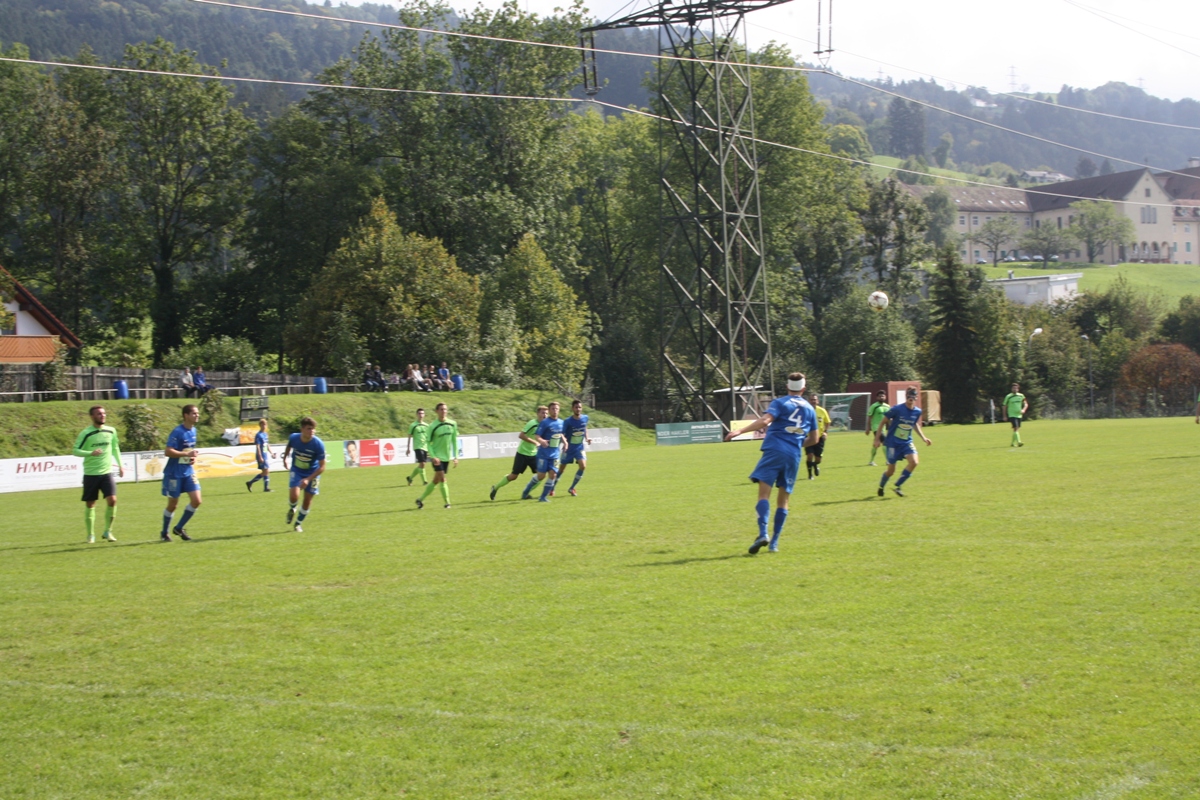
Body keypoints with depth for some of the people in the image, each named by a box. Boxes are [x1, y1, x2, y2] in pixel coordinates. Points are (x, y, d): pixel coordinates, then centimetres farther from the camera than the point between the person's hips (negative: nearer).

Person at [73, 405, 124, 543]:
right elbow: (76, 450, -12)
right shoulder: (85, 433, -8)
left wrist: (120, 465, 18)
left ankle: (108, 531, 4)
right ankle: (91, 535, 16)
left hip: (107, 473, 3)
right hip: (90, 474, -2)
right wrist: (91, 453, -27)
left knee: (112, 500, -12)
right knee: (90, 504, 4)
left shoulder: (111, 431, 5)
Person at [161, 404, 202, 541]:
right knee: (172, 504, 3)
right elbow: (168, 452, -23)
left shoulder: (193, 430, 7)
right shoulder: (177, 432, -17)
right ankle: (164, 533, 22)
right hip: (174, 473, -7)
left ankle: (179, 528, 11)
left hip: (188, 472, 7)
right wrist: (187, 454, -28)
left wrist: (193, 457, 3)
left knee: (196, 500, -5)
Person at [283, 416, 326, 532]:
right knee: (294, 495, -20)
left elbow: (322, 467, -22)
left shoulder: (318, 444, -27)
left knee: (308, 499, 4)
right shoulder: (293, 438, -20)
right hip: (296, 471, 1)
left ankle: (299, 523, 28)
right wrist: (285, 458, 21)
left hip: (312, 473, -1)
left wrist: (308, 479, -30)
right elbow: (289, 446, 8)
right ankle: (292, 509, 17)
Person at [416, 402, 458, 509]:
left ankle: (421, 499, 19)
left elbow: (454, 441, 8)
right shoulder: (433, 426, -10)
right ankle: (447, 502, -5)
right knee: (442, 479, -12)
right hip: (437, 456, -5)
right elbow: (429, 443, -8)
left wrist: (456, 456, 3)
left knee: (436, 481, 8)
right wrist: (433, 456, -20)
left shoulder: (452, 424, 1)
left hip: (447, 456, 5)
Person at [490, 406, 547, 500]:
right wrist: (534, 442, -28)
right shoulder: (532, 423, -19)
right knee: (514, 476, 1)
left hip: (534, 454, 6)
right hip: (523, 453, -6)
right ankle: (496, 488, 22)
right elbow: (521, 435, -25)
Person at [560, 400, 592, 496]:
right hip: (569, 448, -3)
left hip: (580, 447, 3)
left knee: (583, 466, -16)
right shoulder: (567, 421, -18)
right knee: (561, 469, 6)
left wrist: (587, 437, 3)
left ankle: (572, 488, 0)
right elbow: (562, 434, -18)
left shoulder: (585, 418, -4)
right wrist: (565, 441, -37)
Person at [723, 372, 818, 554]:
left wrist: (740, 431, -17)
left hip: (775, 450, -4)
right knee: (783, 499, 10)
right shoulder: (809, 409, 18)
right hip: (794, 456, 4)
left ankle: (763, 534, -30)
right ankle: (774, 542, 7)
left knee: (764, 493, -10)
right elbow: (813, 439, 23)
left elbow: (765, 420, -14)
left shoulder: (780, 403, 3)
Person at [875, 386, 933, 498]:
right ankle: (881, 487, 32)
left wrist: (924, 437, 15)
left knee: (914, 462, -20)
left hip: (907, 442, 4)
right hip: (893, 442, -4)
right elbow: (883, 422, -7)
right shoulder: (896, 409, -17)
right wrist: (877, 439, -8)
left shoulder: (917, 412, -2)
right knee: (891, 471, 0)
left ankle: (897, 486, -6)